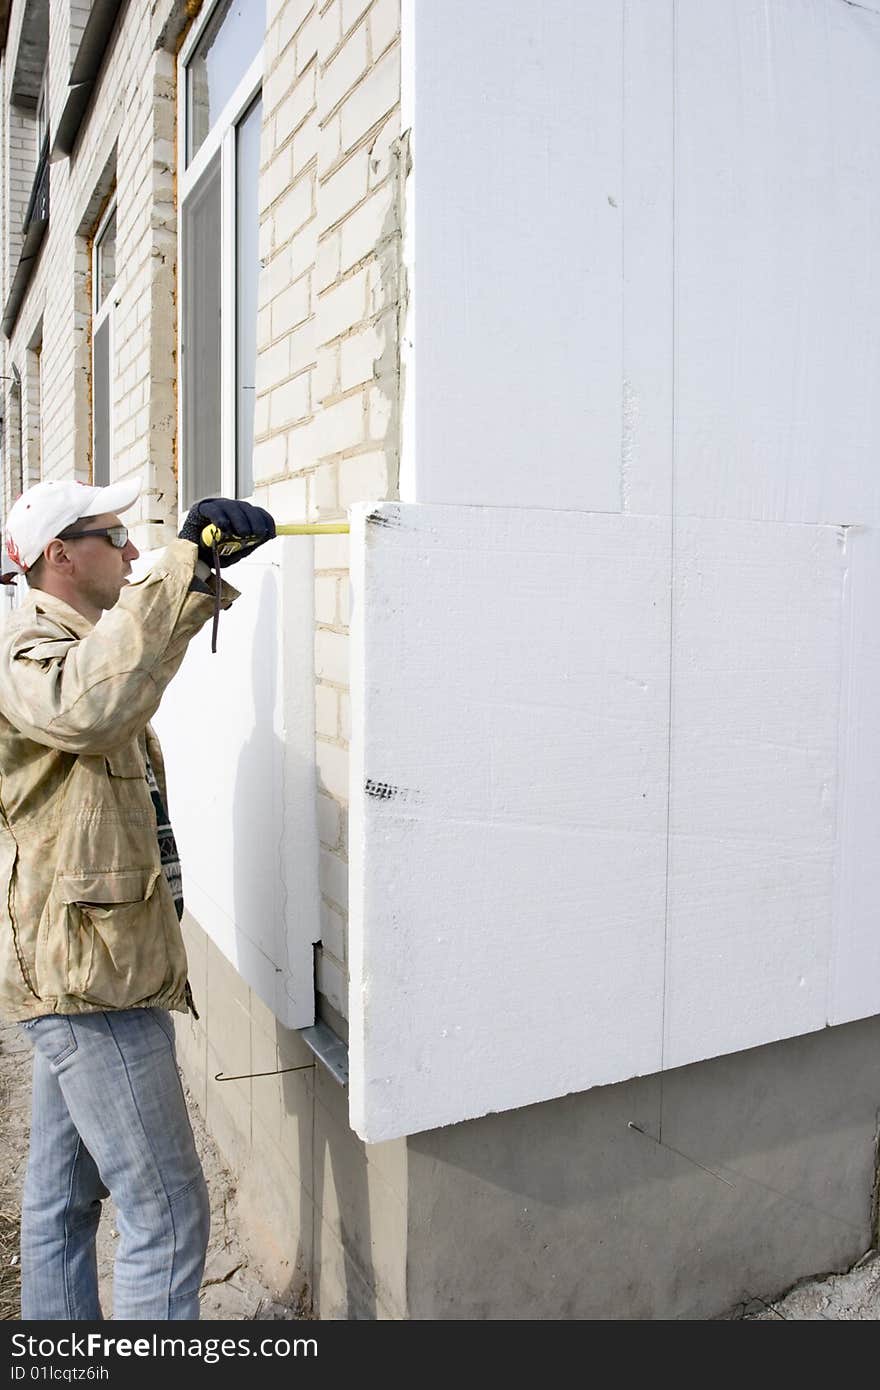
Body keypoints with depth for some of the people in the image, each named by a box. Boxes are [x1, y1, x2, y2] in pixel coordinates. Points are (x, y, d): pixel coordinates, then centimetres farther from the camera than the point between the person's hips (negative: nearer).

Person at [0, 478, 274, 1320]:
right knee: (166, 1211, -5)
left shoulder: (71, 643, 17)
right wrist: (186, 565, -44)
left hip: (81, 968, 11)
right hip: (88, 974, -11)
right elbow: (87, 705, -42)